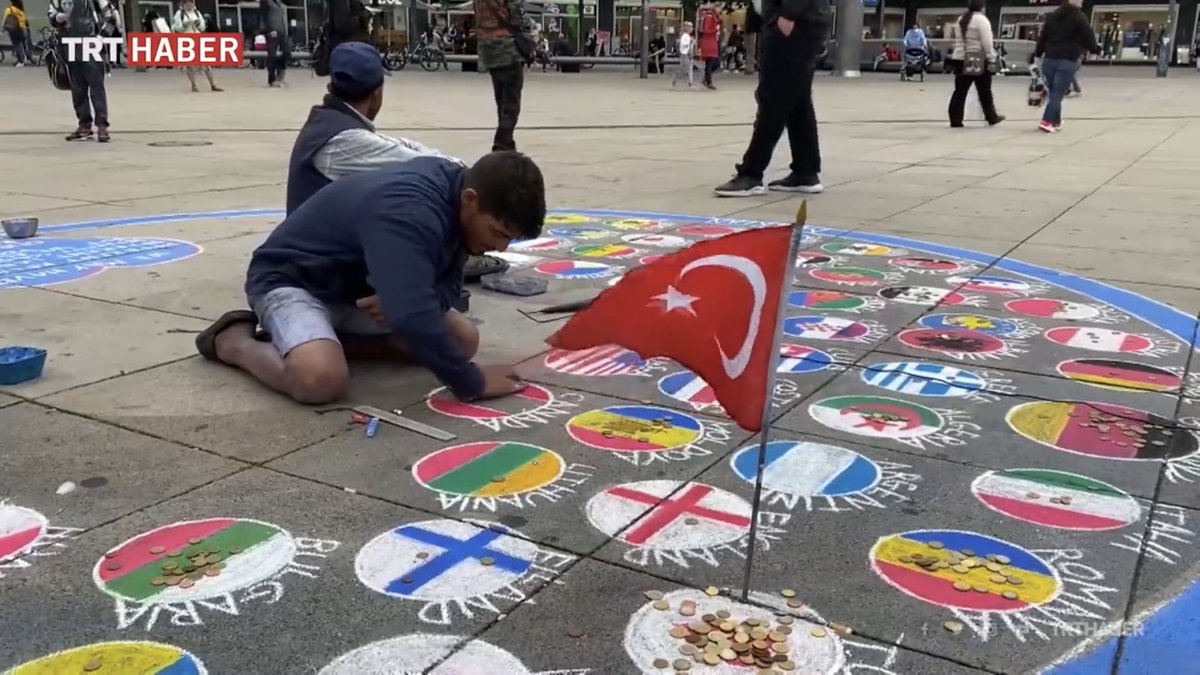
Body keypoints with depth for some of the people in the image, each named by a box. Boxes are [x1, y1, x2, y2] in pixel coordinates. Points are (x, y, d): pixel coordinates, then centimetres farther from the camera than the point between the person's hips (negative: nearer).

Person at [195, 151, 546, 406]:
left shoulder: (454, 188, -7)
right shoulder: (407, 213, -36)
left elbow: (448, 281, 1)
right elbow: (412, 319, -44)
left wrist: (402, 302, -22)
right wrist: (472, 383, -32)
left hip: (358, 288, 9)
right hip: (291, 279, -9)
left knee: (464, 338, -2)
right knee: (322, 380, -36)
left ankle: (329, 338, 4)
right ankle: (235, 340, -4)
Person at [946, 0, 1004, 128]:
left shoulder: (960, 19, 13)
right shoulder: (981, 19, -10)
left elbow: (956, 40, 15)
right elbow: (986, 42, -14)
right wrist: (991, 59, -10)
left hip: (961, 59, 6)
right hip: (978, 60, -6)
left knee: (960, 90, 5)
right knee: (984, 91, 6)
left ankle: (955, 120, -1)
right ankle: (991, 117, 18)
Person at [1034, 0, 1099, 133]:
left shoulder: (1051, 16, 13)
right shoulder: (1079, 17, -5)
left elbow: (1042, 36, 14)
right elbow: (1088, 36, -3)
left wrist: (1038, 53, 19)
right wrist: (1095, 49, 14)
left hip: (1050, 58, 6)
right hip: (1067, 60, -6)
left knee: (1053, 91, 15)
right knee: (1058, 92, -7)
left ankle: (1056, 121, 21)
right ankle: (1047, 121, -18)